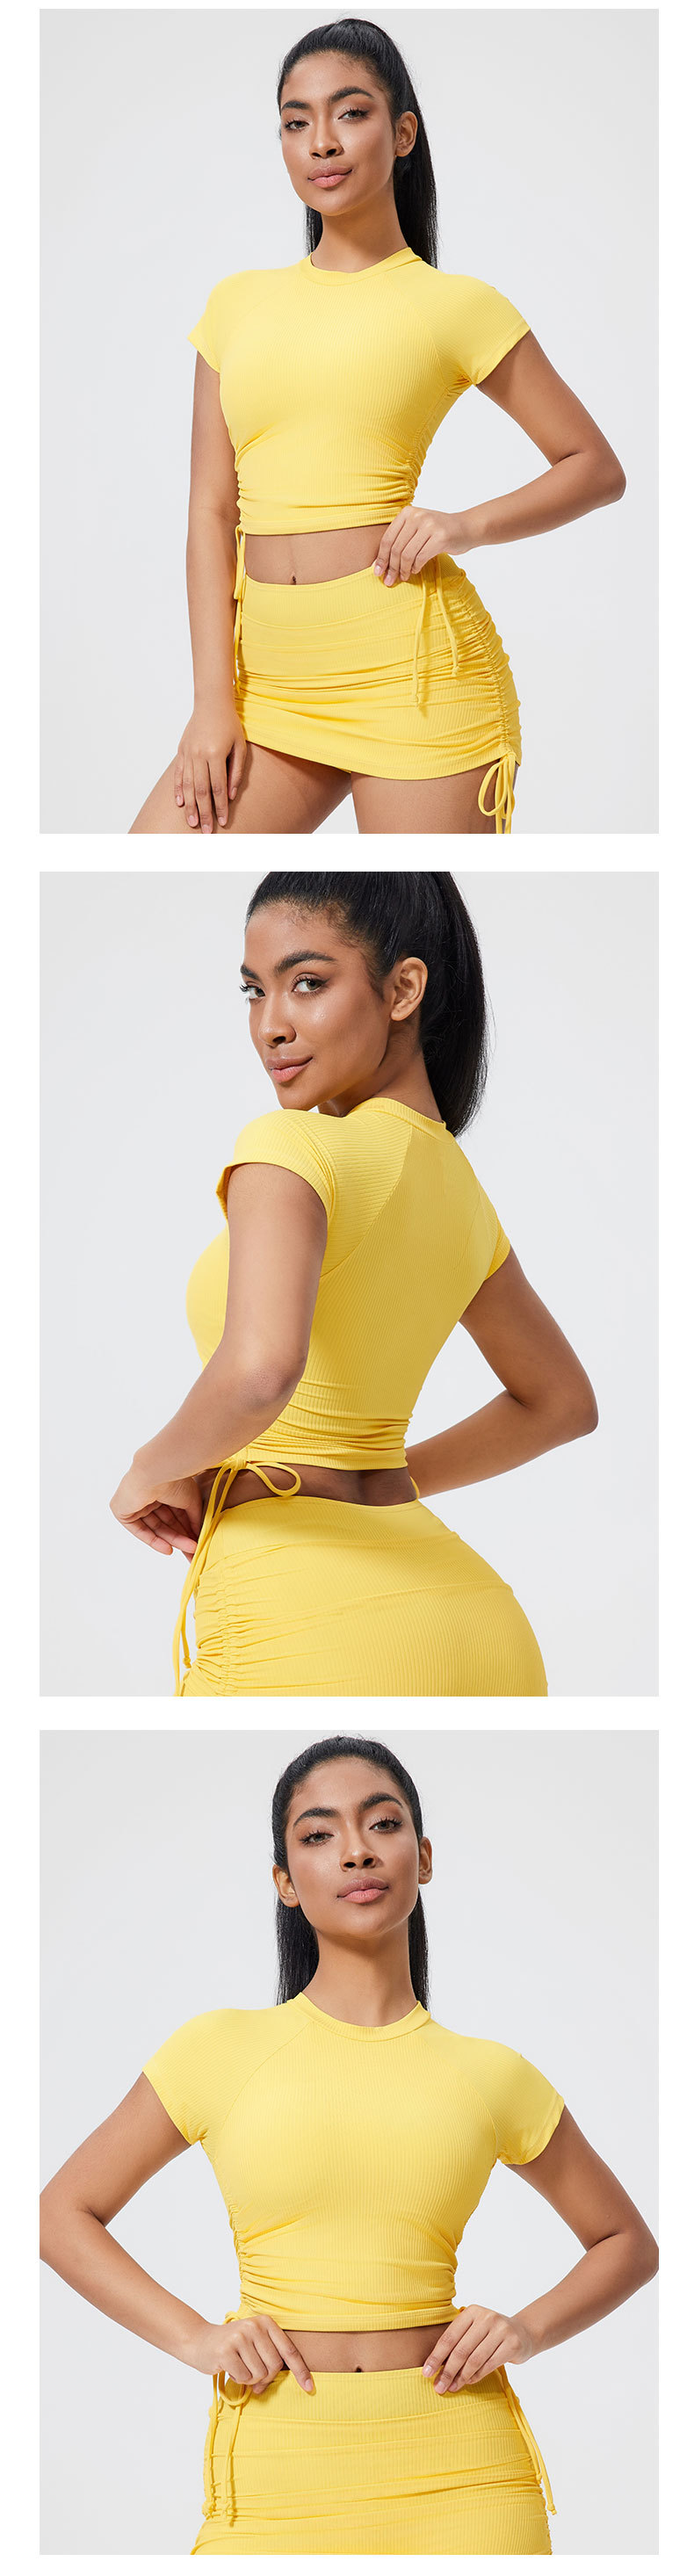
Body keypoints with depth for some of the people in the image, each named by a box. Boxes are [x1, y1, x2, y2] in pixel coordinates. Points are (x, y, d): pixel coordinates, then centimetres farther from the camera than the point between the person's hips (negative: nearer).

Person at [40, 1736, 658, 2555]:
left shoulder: (490, 2076, 7)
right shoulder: (223, 2050, 3)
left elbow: (627, 2241, 19)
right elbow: (62, 2213, 10)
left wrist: (527, 2330, 1)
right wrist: (194, 2337, -3)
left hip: (459, 2471, 1)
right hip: (279, 2467, -1)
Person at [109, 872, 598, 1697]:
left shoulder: (293, 1149, -12)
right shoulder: (456, 1186, 14)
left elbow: (259, 1371, -30)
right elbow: (561, 1402, 28)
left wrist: (155, 1471, -10)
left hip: (308, 1638, -8)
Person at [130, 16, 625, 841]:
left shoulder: (452, 306, 3)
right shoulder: (240, 303, 14)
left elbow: (597, 467, 8)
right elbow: (211, 508, 10)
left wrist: (466, 526, -10)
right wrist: (213, 697, 1)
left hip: (407, 670, -4)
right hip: (269, 676, 4)